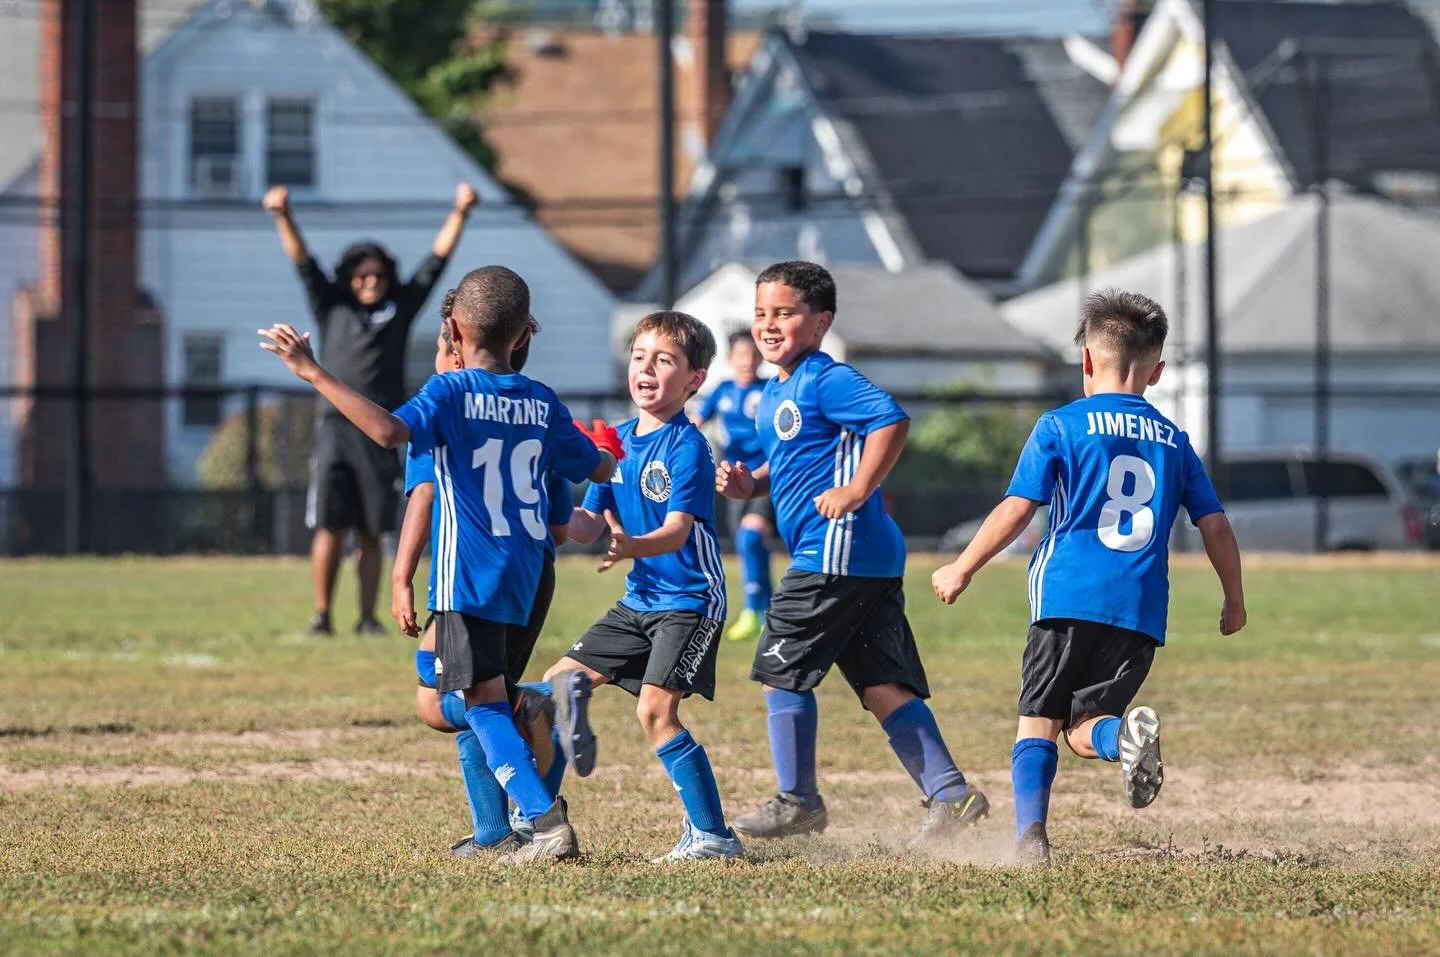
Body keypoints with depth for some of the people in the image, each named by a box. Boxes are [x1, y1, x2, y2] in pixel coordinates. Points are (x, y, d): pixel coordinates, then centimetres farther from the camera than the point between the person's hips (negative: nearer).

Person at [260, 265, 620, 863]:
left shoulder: (452, 392, -8)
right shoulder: (543, 403, 8)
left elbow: (390, 431, -27)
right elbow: (601, 469, 20)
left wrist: (313, 374, -24)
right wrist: (608, 450, 45)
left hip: (470, 572, -6)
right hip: (523, 572, 6)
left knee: (483, 700, -9)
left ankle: (549, 822, -21)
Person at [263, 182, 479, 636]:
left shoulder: (400, 307, 14)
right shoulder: (331, 307, 13)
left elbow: (437, 260, 13)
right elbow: (302, 262, 6)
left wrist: (459, 214, 6)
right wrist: (283, 217, -6)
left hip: (382, 432, 1)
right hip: (335, 426, -1)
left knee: (371, 533, 2)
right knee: (330, 528, -7)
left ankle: (368, 618, 5)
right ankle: (321, 615, -3)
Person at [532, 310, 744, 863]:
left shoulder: (687, 446, -14)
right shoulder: (617, 441, 9)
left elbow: (677, 530, -24)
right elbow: (590, 527, 10)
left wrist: (633, 547, -44)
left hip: (689, 600, -9)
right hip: (638, 603, 9)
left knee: (655, 709, -19)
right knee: (559, 684, 7)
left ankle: (712, 834, -14)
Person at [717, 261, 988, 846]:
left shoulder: (826, 381, -11)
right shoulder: (773, 396, 20)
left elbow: (892, 421, -24)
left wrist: (856, 492, -24)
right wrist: (749, 485, 12)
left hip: (837, 552, -10)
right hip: (871, 560, 10)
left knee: (781, 670, -1)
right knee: (884, 687, 6)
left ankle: (797, 801, 7)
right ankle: (949, 793, 0)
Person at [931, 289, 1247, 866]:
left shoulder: (1061, 426, 4)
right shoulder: (1173, 441, 16)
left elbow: (1016, 511, -1)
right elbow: (1215, 526, 15)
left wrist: (961, 570, 9)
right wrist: (1235, 602, 27)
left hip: (1068, 597, -3)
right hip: (1141, 611, 3)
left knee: (1039, 722, 6)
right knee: (1083, 728, 9)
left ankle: (1030, 833, -15)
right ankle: (1123, 735, -27)